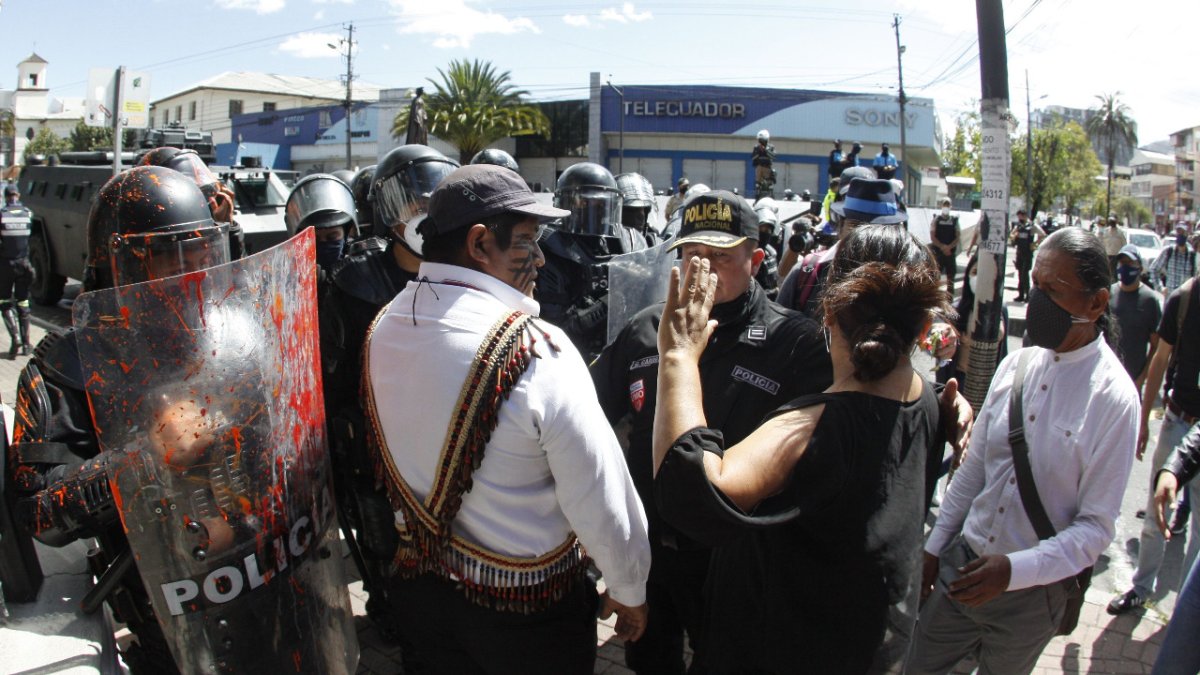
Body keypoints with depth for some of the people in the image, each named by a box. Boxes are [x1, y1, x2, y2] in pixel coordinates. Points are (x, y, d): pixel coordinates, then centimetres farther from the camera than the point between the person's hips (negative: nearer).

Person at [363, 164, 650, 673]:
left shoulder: (382, 327, -6)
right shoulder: (536, 350, -27)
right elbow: (600, 498, -22)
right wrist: (630, 591, -7)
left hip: (418, 586, 6)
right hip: (524, 605, -6)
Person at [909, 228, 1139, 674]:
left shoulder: (1113, 397, -16)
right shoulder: (1017, 364, -1)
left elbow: (1097, 525, -14)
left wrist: (1014, 569, -24)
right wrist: (934, 546, 10)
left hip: (1033, 588, -4)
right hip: (962, 565, 4)